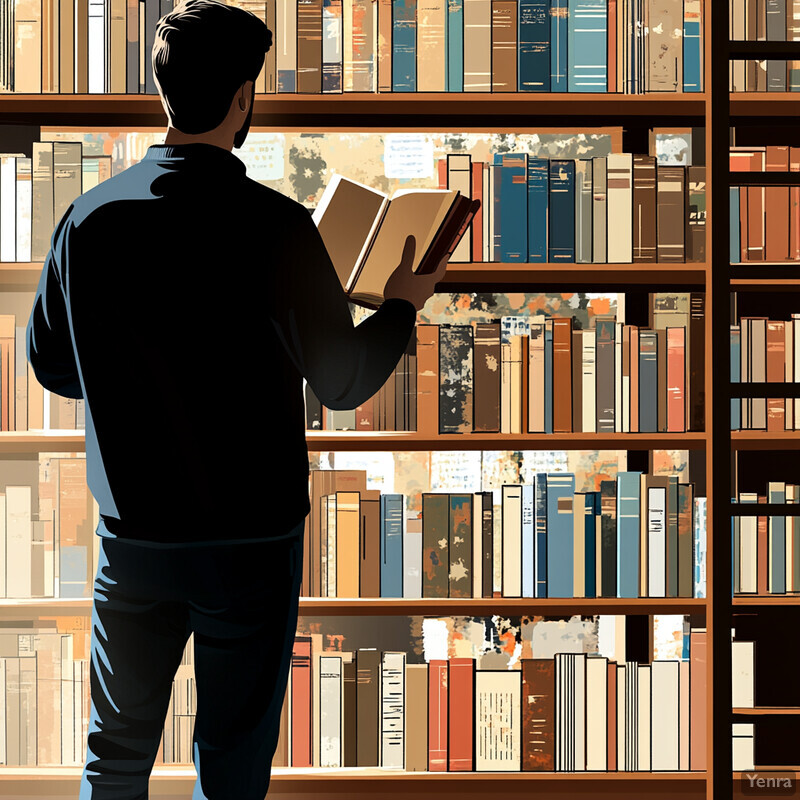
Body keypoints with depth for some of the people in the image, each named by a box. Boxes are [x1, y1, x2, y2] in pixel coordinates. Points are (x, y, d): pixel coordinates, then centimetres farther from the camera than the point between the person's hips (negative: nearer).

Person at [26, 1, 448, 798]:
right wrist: (402, 304, 9)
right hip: (250, 539, -3)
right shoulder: (274, 226, -16)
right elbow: (344, 381, -9)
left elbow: (50, 365, 7)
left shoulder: (87, 216, -4)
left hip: (132, 536, 4)